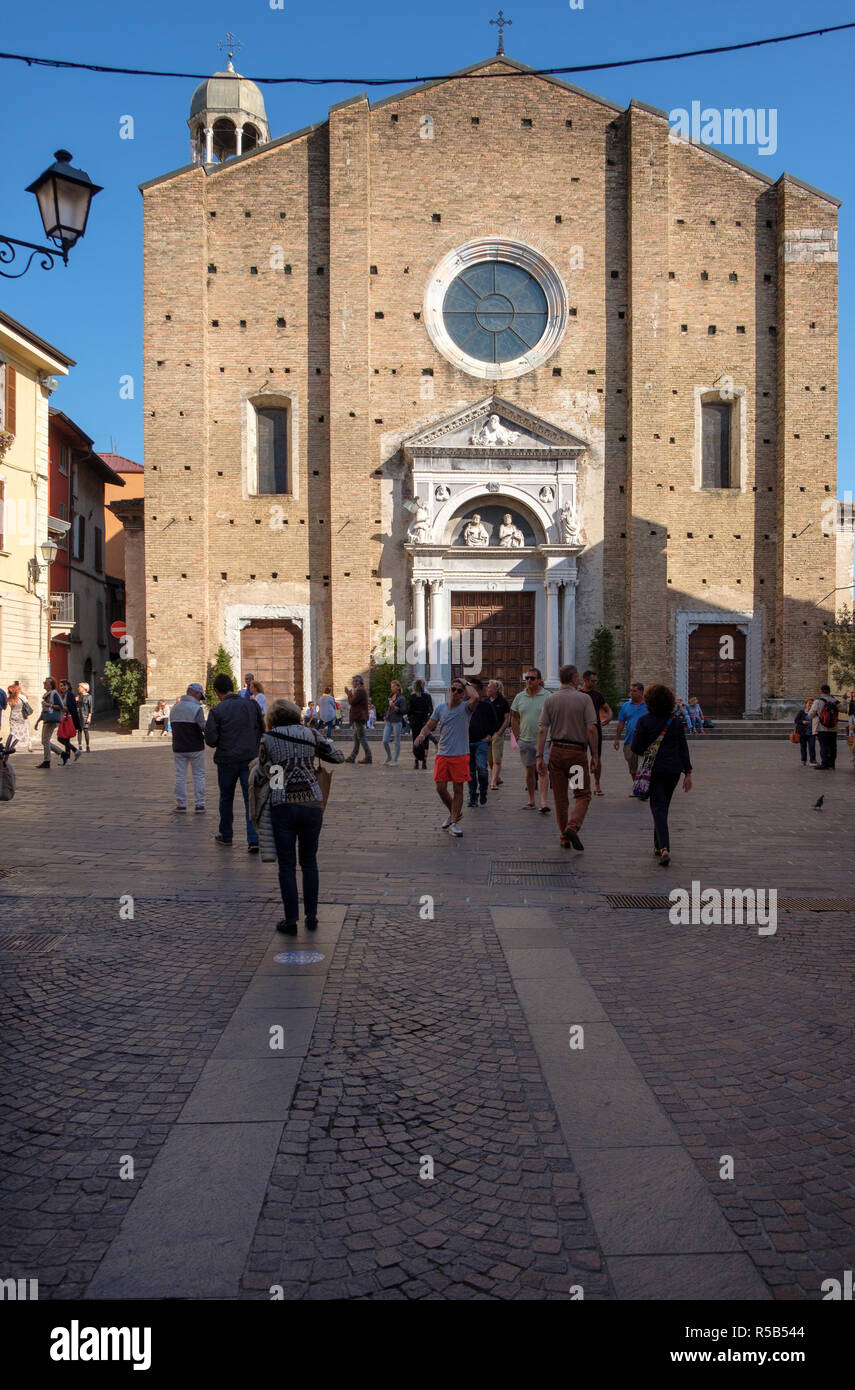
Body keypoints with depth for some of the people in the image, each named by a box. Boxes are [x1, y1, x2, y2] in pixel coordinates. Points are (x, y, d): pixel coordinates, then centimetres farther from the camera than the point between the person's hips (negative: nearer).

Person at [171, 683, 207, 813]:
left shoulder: (175, 707, 8)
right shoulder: (197, 708, -12)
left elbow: (173, 726, 12)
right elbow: (204, 727, -18)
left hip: (178, 748, 4)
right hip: (195, 748, -4)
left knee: (180, 776, 9)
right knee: (199, 776, 6)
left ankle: (181, 804, 9)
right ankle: (199, 804, 6)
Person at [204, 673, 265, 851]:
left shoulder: (216, 711, -8)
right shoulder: (252, 705, -1)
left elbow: (211, 740, -9)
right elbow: (262, 730, 8)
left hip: (227, 761, -1)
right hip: (250, 758, 1)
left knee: (226, 798, 17)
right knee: (251, 799, 1)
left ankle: (225, 835, 30)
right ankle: (253, 840, -8)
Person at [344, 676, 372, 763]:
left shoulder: (360, 691, -16)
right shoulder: (361, 690, 19)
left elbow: (352, 702, -18)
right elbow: (354, 702, 20)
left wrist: (349, 694, -2)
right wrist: (349, 694, 14)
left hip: (359, 717, -11)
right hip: (358, 717, 11)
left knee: (361, 737, -7)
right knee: (356, 737, 11)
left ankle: (368, 757, -5)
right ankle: (352, 757, 13)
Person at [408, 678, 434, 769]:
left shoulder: (412, 697, -5)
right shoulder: (427, 696, -3)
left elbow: (409, 711, -4)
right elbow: (431, 710, -1)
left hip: (415, 722, 0)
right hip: (424, 721, 0)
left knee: (416, 742, 5)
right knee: (425, 742, 8)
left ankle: (417, 763, -1)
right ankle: (424, 763, 4)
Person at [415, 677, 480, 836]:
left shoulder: (465, 707, -3)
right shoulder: (441, 708, 8)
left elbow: (475, 697, -25)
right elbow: (429, 726, 11)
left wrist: (465, 683, -10)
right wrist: (422, 734, -11)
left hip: (460, 755, -3)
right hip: (442, 754, 3)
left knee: (458, 789, 1)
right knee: (441, 788, 3)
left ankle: (454, 822, 10)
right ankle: (454, 812, 27)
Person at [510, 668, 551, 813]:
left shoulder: (547, 696, -4)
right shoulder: (519, 697, 8)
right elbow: (514, 719, 14)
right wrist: (517, 738, 7)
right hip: (525, 740, 4)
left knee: (542, 770, -10)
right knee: (529, 770, 11)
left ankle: (544, 803, -14)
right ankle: (531, 800, 21)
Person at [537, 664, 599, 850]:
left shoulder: (550, 699, 3)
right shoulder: (584, 698, -5)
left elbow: (542, 730, -2)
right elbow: (591, 729, -10)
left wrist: (540, 756, 0)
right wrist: (595, 755, -4)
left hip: (556, 750, 3)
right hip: (577, 752, -3)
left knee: (560, 797, 10)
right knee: (582, 794, 5)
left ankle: (564, 838, 15)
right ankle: (573, 827, -17)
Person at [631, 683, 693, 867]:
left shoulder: (643, 721, -8)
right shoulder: (676, 722, 4)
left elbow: (636, 748, -7)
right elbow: (683, 749, 3)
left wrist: (642, 752, 16)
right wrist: (688, 773, 5)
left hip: (654, 770, -4)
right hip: (673, 770, 4)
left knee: (658, 808, -5)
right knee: (663, 808, 19)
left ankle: (664, 848, -22)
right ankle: (658, 846, 29)